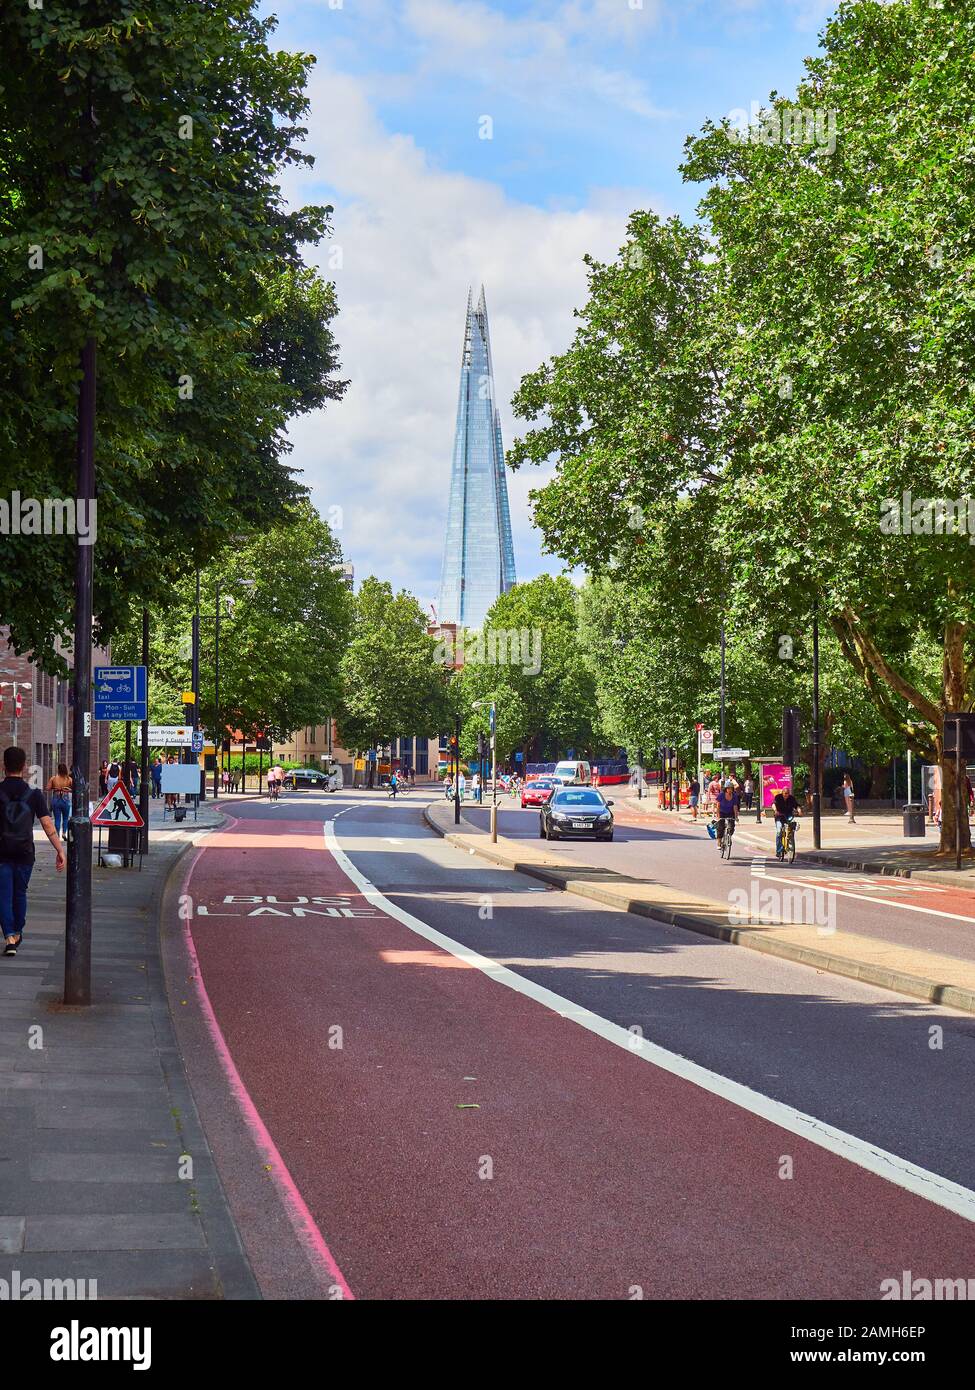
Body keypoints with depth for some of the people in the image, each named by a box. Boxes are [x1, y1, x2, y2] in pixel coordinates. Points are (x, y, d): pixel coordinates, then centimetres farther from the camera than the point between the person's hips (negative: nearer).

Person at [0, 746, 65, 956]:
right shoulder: (34, 793, -5)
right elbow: (47, 825, -9)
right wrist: (60, 850, -6)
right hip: (25, 852, 2)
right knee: (20, 893, 18)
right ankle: (17, 933, 30)